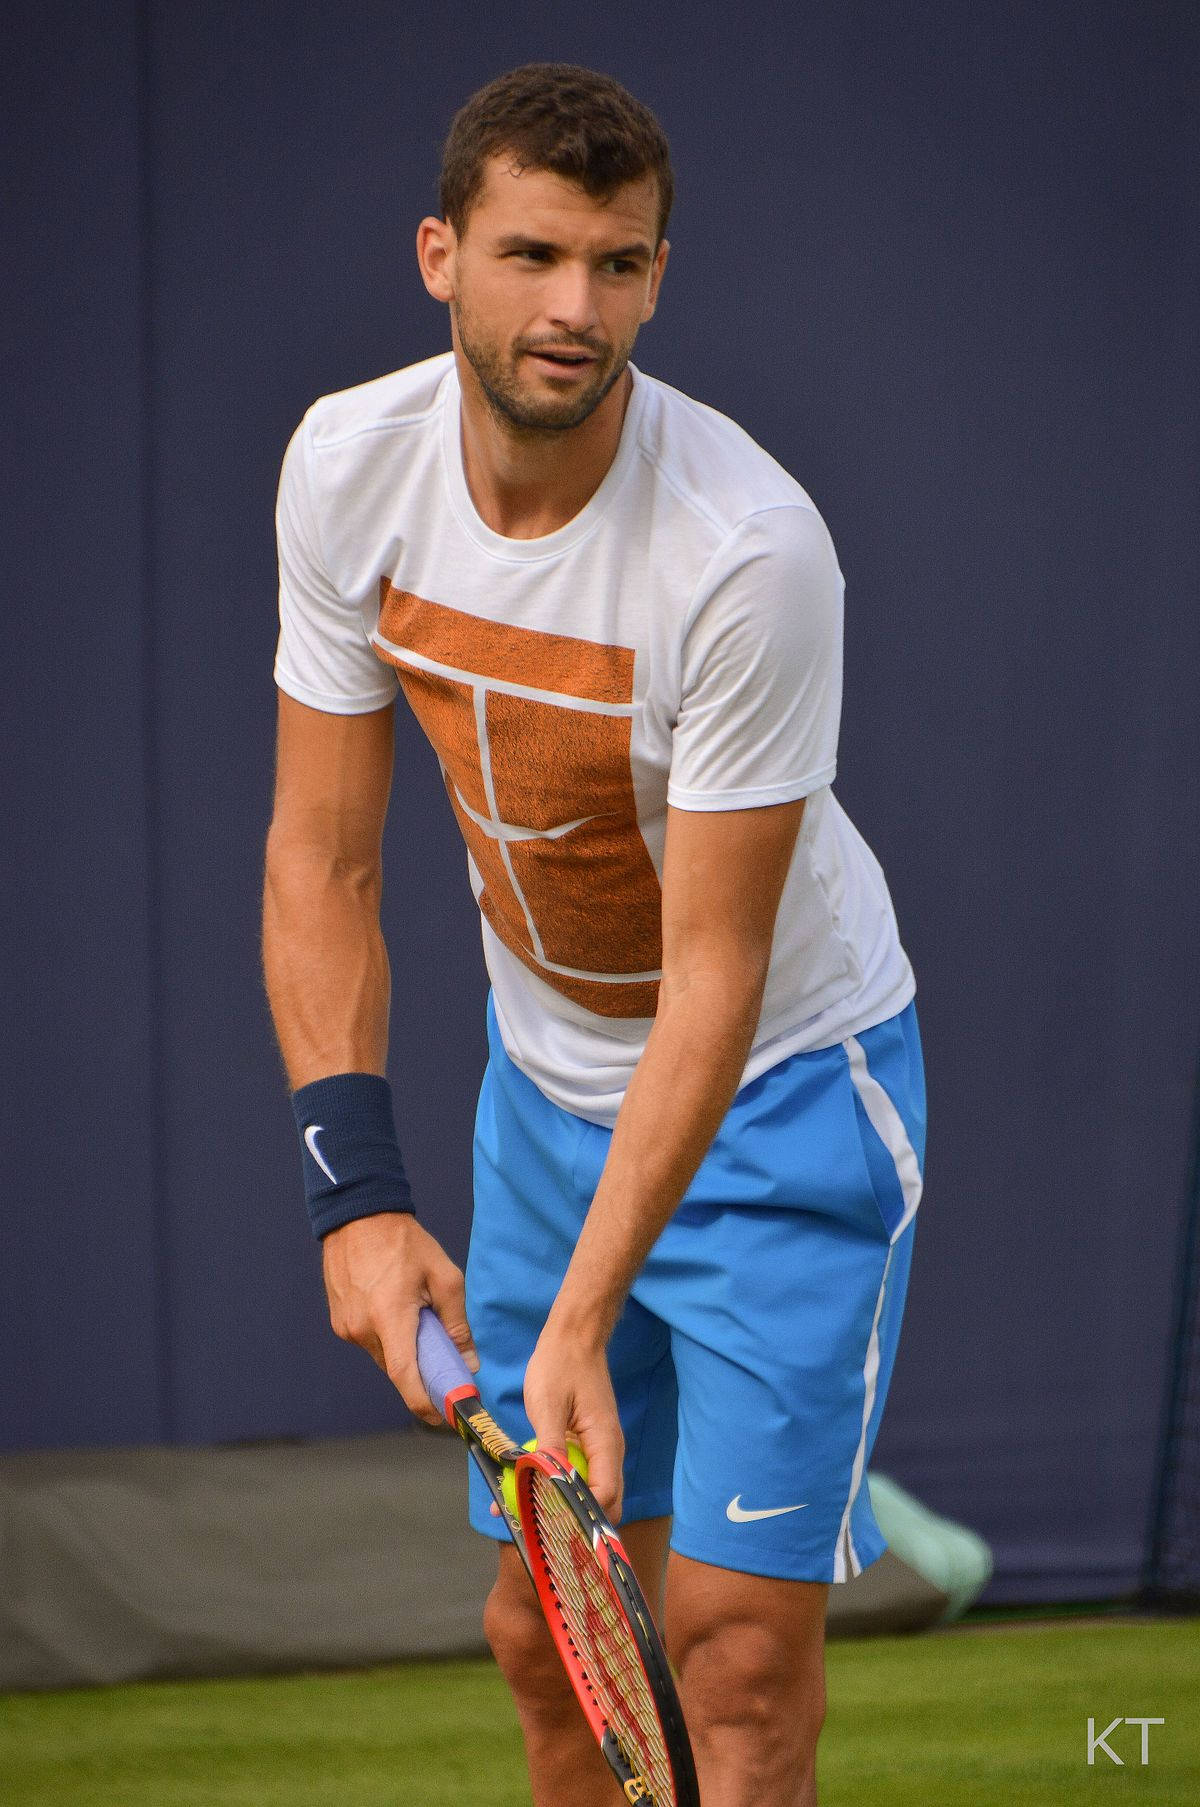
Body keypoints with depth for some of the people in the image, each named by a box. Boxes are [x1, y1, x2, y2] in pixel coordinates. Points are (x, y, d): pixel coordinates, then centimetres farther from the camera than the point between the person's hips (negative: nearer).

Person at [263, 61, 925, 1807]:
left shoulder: (750, 550, -31)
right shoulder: (349, 468, -15)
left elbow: (714, 974, -27)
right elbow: (323, 853, -8)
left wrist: (583, 1320, -32)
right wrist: (355, 1187, -20)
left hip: (780, 1083, -5)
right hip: (546, 1072, 5)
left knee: (737, 1634, -10)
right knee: (546, 1628, 8)